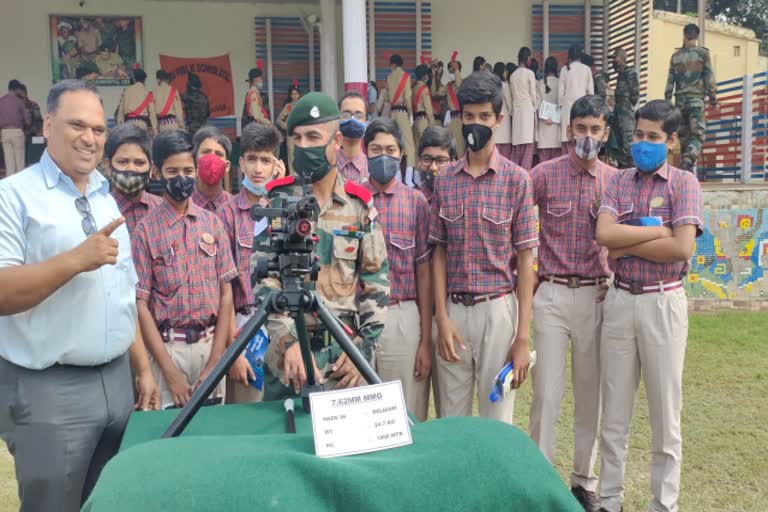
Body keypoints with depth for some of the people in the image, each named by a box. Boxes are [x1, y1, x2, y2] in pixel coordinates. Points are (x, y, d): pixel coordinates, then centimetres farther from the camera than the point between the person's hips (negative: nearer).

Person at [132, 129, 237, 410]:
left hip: (211, 344, 3)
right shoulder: (145, 229, -5)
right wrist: (170, 372, -12)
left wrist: (215, 362, -4)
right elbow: (140, 304, -6)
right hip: (168, 347, -3)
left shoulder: (213, 223, 4)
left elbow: (226, 293, 3)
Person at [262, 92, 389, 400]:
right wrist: (289, 340, -21)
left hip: (343, 350, 1)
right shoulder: (278, 201, -1)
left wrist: (363, 346, -5)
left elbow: (376, 279, 4)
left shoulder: (360, 204, 3)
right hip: (286, 351, -1)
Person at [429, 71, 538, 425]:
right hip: (453, 310, 2)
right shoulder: (444, 180, 5)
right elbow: (439, 253, 6)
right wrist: (442, 318, -4)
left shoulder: (516, 179, -2)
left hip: (498, 309, -2)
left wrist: (523, 336, -6)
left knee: (497, 419, 8)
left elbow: (525, 259, -3)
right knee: (451, 418, 12)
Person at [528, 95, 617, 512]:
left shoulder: (616, 180, 5)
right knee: (547, 392, -1)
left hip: (597, 295, 2)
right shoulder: (544, 174, -1)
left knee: (591, 392, 10)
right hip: (552, 294, -2)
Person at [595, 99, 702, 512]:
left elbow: (682, 248, -17)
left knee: (664, 411, 8)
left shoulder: (684, 183, -2)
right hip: (619, 301, 3)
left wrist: (627, 245, -9)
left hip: (663, 303, -3)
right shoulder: (619, 181, 7)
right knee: (614, 409, 11)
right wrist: (656, 230, -11)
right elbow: (603, 234, -9)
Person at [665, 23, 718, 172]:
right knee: (697, 134, -7)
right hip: (696, 98, -4)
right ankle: (688, 163, -28)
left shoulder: (675, 56, 10)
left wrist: (667, 100, 13)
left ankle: (684, 166, 10)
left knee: (683, 135, 9)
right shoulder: (703, 53, 1)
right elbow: (709, 78, -3)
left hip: (680, 99, 4)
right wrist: (713, 98, 4)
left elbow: (670, 80, 8)